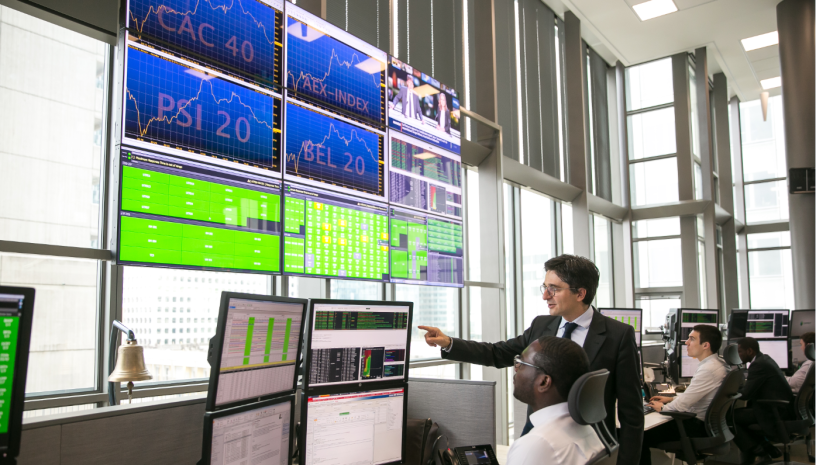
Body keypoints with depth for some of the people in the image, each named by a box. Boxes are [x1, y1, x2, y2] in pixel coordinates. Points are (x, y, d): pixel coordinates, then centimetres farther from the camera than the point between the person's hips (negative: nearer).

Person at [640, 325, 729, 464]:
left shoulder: (708, 369, -25)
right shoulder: (718, 363, 6)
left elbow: (682, 404, -23)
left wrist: (662, 407, -4)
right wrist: (671, 399, 15)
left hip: (698, 427, -10)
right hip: (707, 422, 10)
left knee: (641, 437, -11)